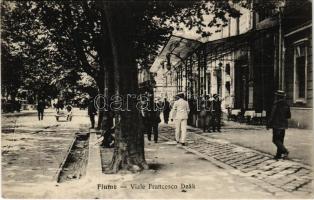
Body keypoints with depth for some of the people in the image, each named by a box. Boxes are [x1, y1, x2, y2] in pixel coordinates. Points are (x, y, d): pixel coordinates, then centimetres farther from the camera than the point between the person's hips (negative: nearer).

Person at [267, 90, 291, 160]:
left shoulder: (276, 104, -14)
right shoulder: (286, 104, 7)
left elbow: (272, 115, -15)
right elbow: (289, 115, 12)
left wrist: (268, 125, -8)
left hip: (277, 125, -7)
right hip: (284, 125, 7)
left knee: (276, 140, -2)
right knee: (280, 140, 12)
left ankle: (285, 151, -17)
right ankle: (279, 154, 15)